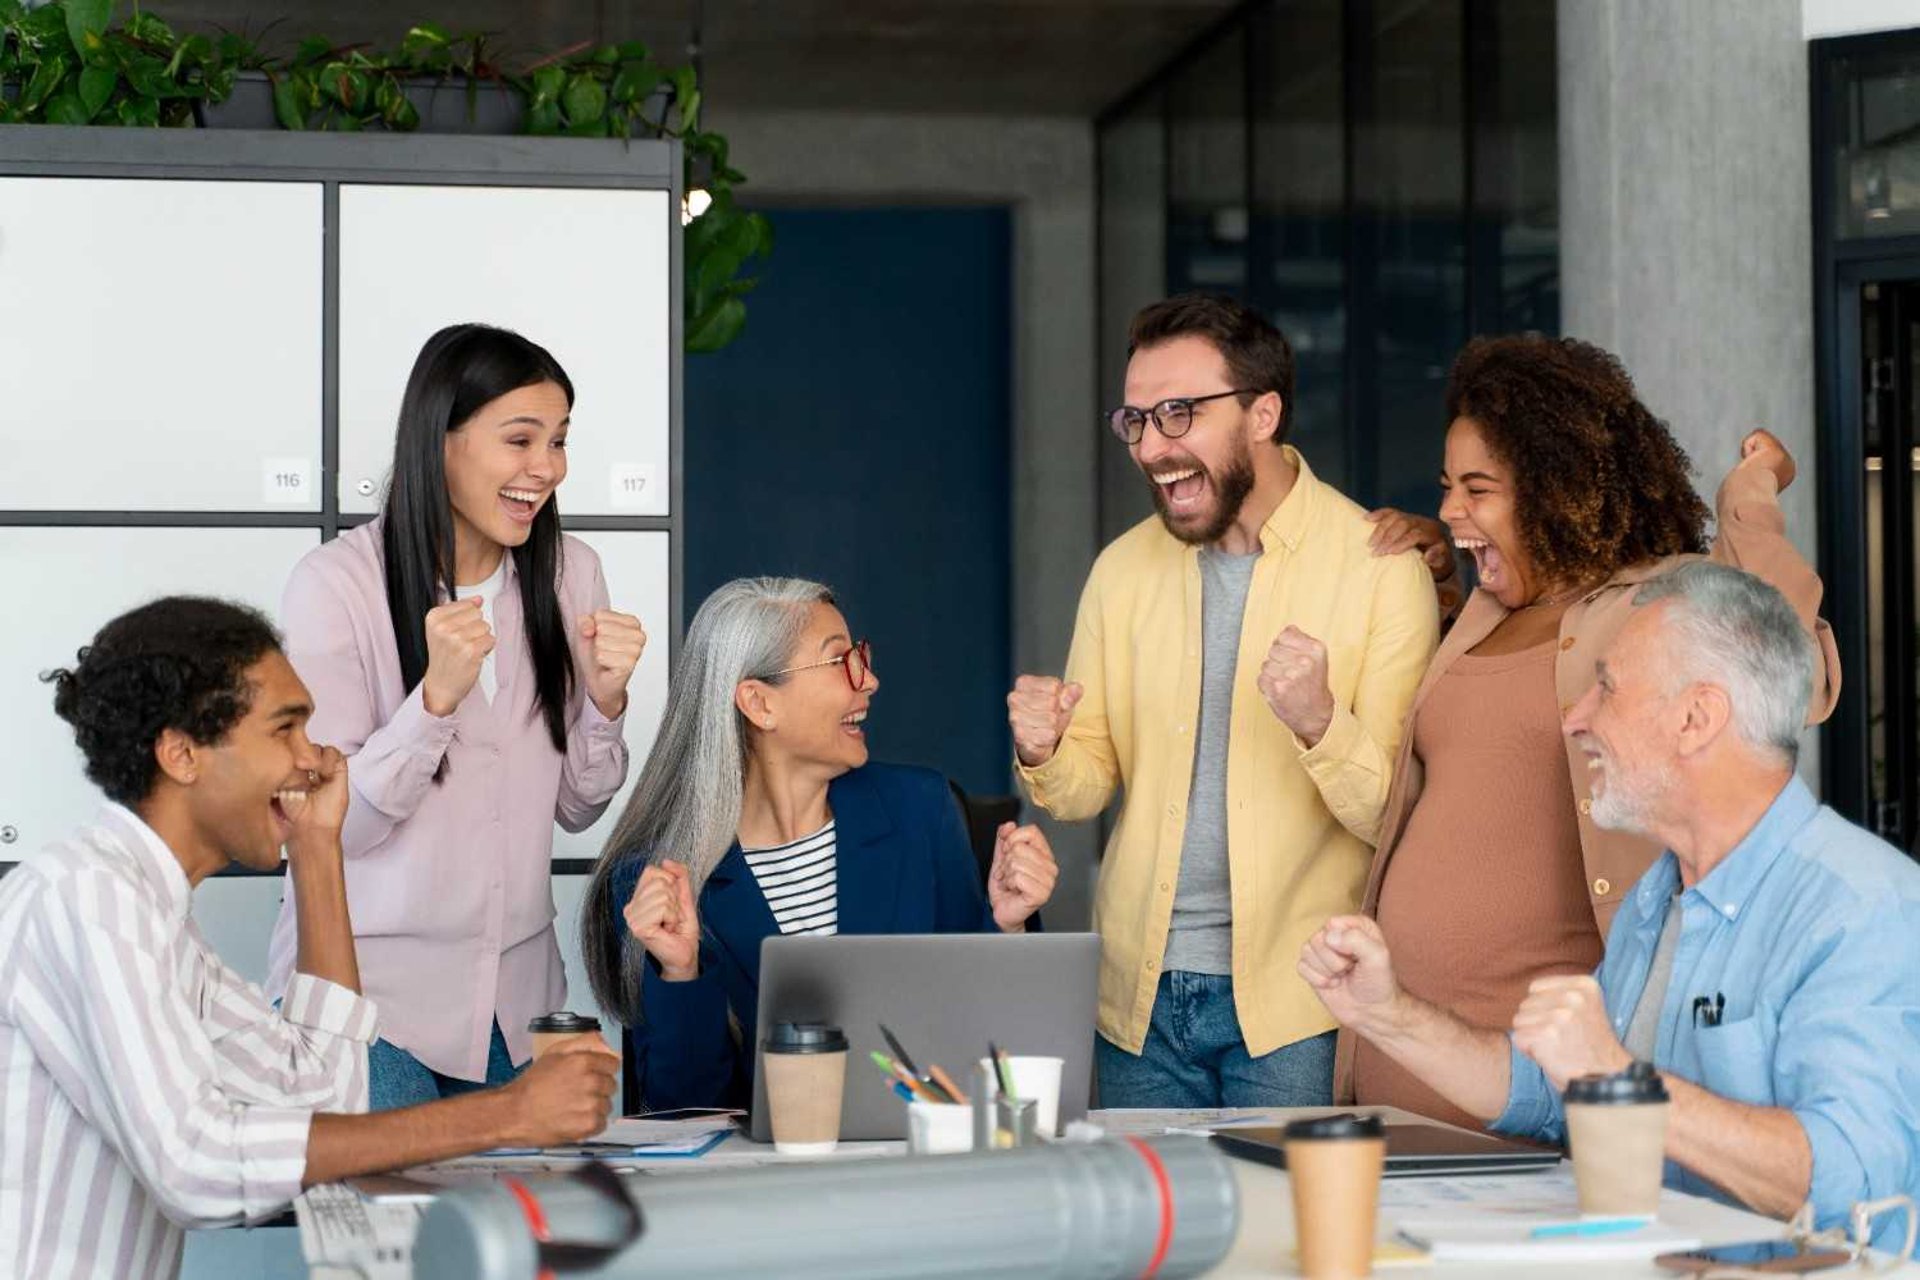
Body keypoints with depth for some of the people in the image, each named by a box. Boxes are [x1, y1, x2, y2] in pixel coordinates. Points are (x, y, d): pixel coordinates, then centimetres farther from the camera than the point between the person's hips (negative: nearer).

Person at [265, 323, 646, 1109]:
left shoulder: (569, 573, 2)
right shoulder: (336, 583, -13)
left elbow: (577, 809, 7)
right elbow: (329, 825, -14)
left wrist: (604, 699, -12)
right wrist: (436, 695, -27)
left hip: (516, 995, 5)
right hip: (365, 989, -5)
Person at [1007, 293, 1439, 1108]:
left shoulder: (1382, 571, -9)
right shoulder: (1124, 568, 6)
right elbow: (1087, 785, 11)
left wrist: (1320, 722, -30)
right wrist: (1045, 757, -11)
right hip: (1139, 994, 4)